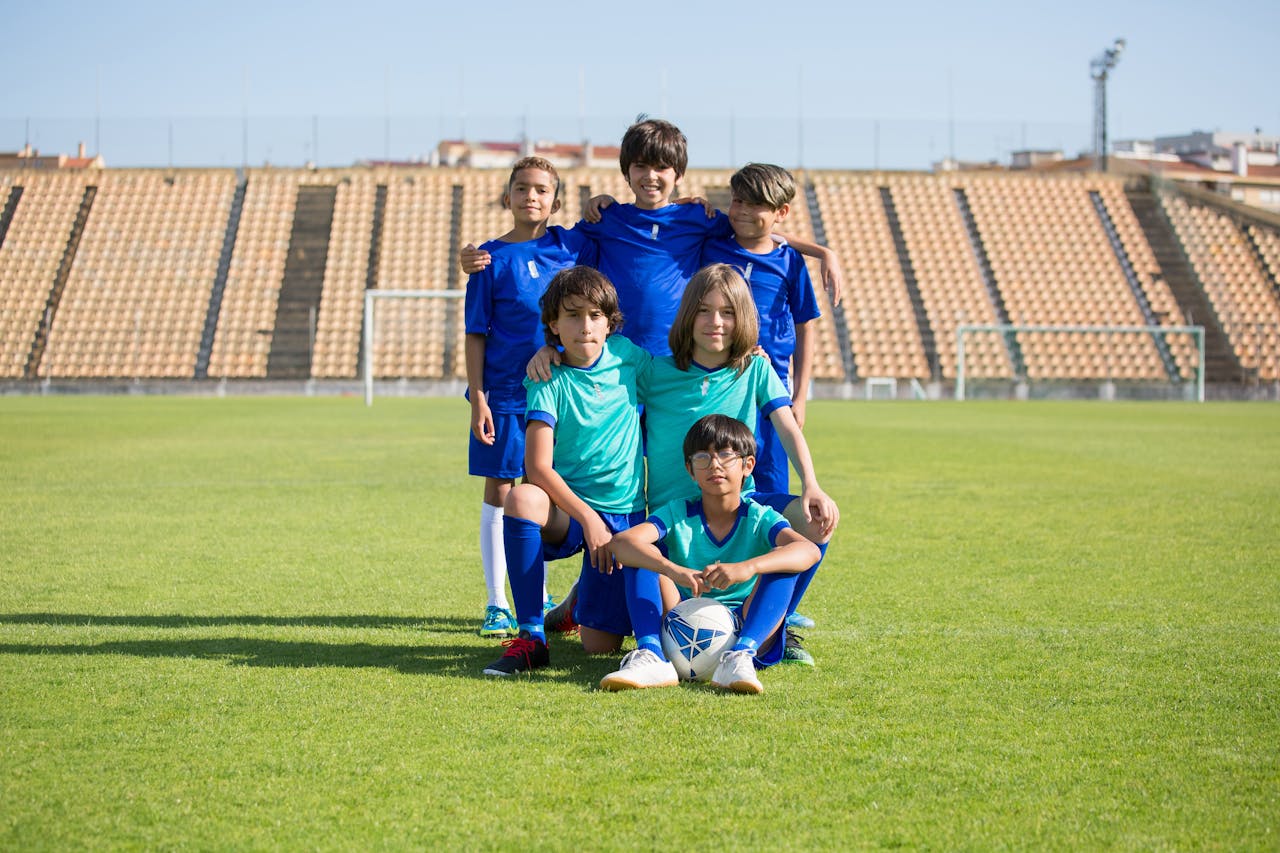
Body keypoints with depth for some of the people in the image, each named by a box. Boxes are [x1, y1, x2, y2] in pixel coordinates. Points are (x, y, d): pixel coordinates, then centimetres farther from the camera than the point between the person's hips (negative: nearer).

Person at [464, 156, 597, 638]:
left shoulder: (572, 246, 3)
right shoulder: (493, 258, -3)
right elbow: (476, 333, -3)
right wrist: (477, 398, -10)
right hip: (504, 394, -2)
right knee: (499, 491, 1)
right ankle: (497, 604, 9)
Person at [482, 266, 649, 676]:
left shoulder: (627, 355, 1)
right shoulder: (550, 383, -9)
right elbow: (538, 466, -17)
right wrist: (587, 518, -26)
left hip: (624, 516, 2)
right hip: (568, 512, -2)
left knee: (600, 645, -7)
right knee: (521, 499, -38)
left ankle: (584, 594, 33)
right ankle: (531, 638, -26)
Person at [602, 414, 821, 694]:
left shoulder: (760, 519, -4)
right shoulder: (678, 514, -1)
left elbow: (809, 550, -26)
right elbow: (621, 542, -21)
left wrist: (747, 568, -44)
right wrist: (673, 570, -41)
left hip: (747, 631, -1)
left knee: (783, 559, -21)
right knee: (642, 553, -13)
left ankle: (741, 656, -40)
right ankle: (651, 657, -34)